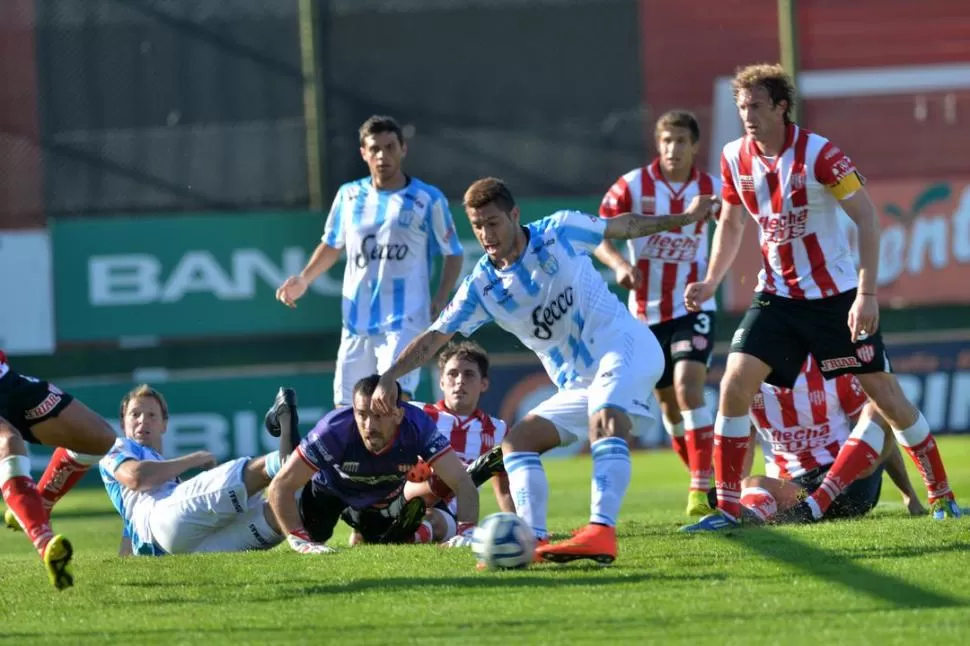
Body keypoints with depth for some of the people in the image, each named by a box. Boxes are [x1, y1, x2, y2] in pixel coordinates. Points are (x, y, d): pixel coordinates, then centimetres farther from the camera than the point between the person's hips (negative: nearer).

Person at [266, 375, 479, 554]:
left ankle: (363, 533, 39)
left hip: (384, 497, 2)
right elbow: (280, 486, -41)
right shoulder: (334, 430, -45)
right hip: (329, 488, -2)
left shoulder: (418, 426, -39)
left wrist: (465, 533, -55)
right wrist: (300, 541, -52)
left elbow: (462, 483, -38)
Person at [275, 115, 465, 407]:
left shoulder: (428, 199, -1)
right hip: (356, 321, 5)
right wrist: (304, 279, 9)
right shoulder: (349, 195, 9)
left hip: (404, 322, -5)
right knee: (346, 407, 5)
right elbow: (332, 245, 24)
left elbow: (453, 254, 6)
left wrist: (440, 301, -8)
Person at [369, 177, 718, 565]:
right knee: (516, 441, -2)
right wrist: (389, 378, -11)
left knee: (605, 420, -33)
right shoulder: (481, 287, 2)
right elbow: (435, 337, 2)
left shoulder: (558, 232, -5)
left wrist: (682, 219, 16)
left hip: (621, 345, -7)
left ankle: (602, 532, -50)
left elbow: (622, 226, 11)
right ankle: (535, 540, -15)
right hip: (577, 383, 7)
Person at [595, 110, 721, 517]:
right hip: (646, 311, 2)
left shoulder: (711, 189, -2)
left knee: (689, 388, -21)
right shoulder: (632, 186, -6)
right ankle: (702, 480, 27)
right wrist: (619, 265, -28)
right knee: (669, 404, 10)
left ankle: (701, 490, -23)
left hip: (691, 306, -2)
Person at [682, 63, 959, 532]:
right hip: (776, 296, 4)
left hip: (835, 296, -4)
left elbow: (867, 219, -16)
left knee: (885, 395, -1)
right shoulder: (735, 158, -2)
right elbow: (731, 222, 17)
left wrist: (867, 294, -22)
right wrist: (711, 282, 8)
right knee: (734, 384, -12)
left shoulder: (818, 154, -17)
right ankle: (727, 506, -5)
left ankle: (940, 494, 15)